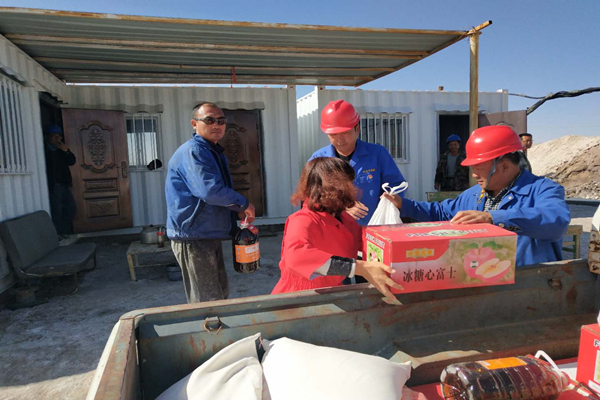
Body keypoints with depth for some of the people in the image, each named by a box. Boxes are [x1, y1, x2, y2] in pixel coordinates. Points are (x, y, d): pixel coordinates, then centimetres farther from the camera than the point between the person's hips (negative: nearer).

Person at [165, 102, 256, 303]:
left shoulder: (215, 152, 15)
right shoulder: (192, 151, -17)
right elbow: (210, 191, -29)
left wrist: (239, 211, 7)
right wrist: (244, 204, -14)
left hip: (210, 234, 10)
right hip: (193, 236, -10)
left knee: (221, 293, 21)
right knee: (207, 302, 0)